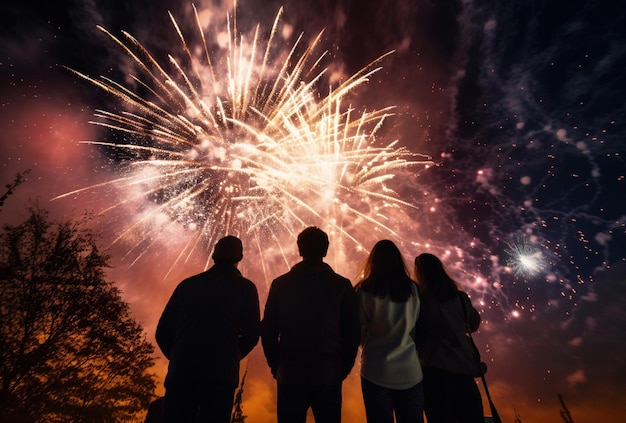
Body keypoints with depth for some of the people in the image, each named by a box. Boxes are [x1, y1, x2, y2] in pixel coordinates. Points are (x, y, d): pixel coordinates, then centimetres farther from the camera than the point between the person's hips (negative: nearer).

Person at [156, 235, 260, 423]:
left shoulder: (187, 284, 9)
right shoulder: (245, 288, 3)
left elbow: (163, 332, 8)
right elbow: (251, 334, -2)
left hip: (181, 374, 2)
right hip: (220, 377, -2)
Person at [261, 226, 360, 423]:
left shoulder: (280, 284, -6)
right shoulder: (342, 285, -8)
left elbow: (268, 331, -3)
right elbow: (352, 333, -5)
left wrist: (276, 365, 10)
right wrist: (344, 368, 9)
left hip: (290, 374, 1)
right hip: (329, 375, 0)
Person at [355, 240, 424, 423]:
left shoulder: (364, 290, -11)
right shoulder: (412, 289, -1)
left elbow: (359, 332, -3)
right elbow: (417, 329, 11)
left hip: (377, 372, -2)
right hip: (410, 372, 3)